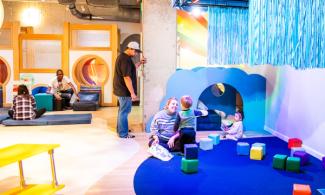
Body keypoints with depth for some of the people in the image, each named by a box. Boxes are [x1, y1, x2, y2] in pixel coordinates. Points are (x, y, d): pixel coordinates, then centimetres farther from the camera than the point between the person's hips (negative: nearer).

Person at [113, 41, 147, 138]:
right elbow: (127, 77, -26)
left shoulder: (122, 56, 12)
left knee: (122, 110, 21)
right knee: (124, 111, -1)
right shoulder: (125, 59, -21)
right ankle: (123, 133, 9)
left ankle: (120, 129, 34)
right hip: (124, 90, -10)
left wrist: (140, 63, 14)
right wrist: (132, 93, -25)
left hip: (120, 89, 10)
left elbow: (131, 69, 23)